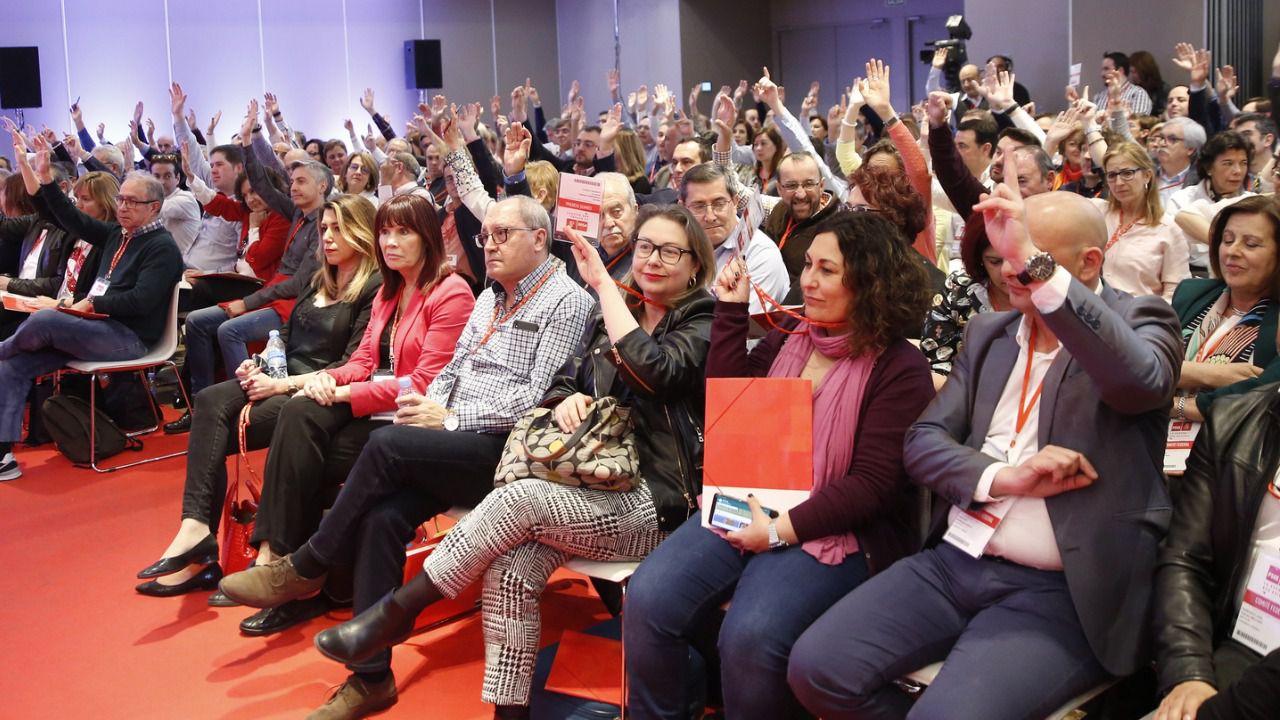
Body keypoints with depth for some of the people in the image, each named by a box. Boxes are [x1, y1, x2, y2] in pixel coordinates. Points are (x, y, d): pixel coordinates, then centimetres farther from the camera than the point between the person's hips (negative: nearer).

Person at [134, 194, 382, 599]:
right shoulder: (319, 282, 19)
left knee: (215, 429, -23)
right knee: (211, 402, -22)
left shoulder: (375, 289, -7)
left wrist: (283, 385, -18)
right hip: (285, 381, 7)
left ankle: (197, 530, -16)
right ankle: (196, 529, -30)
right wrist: (260, 364, 0)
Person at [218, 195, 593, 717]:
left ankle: (303, 569, -7)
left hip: (504, 448, -7)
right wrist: (427, 406, 1)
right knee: (383, 515, -21)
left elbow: (536, 396, -14)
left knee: (386, 445, -27)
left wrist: (452, 418, -13)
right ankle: (372, 676, -17)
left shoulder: (566, 301, -5)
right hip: (453, 447, 7)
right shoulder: (490, 297, 21)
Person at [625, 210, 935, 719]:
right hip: (748, 506, 6)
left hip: (835, 531, -5)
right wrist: (731, 310, 5)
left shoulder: (899, 369, -6)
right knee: (648, 599, -17)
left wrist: (782, 530, -18)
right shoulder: (787, 342, 14)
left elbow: (872, 483, -12)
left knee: (749, 636, -31)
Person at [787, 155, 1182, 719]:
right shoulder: (989, 331, 14)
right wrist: (1002, 477, -13)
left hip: (1059, 592, -5)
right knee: (816, 667, -10)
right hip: (955, 562, 6)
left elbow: (1140, 380, -27)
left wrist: (1034, 263, -32)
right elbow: (923, 442, 7)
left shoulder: (1139, 320, -1)